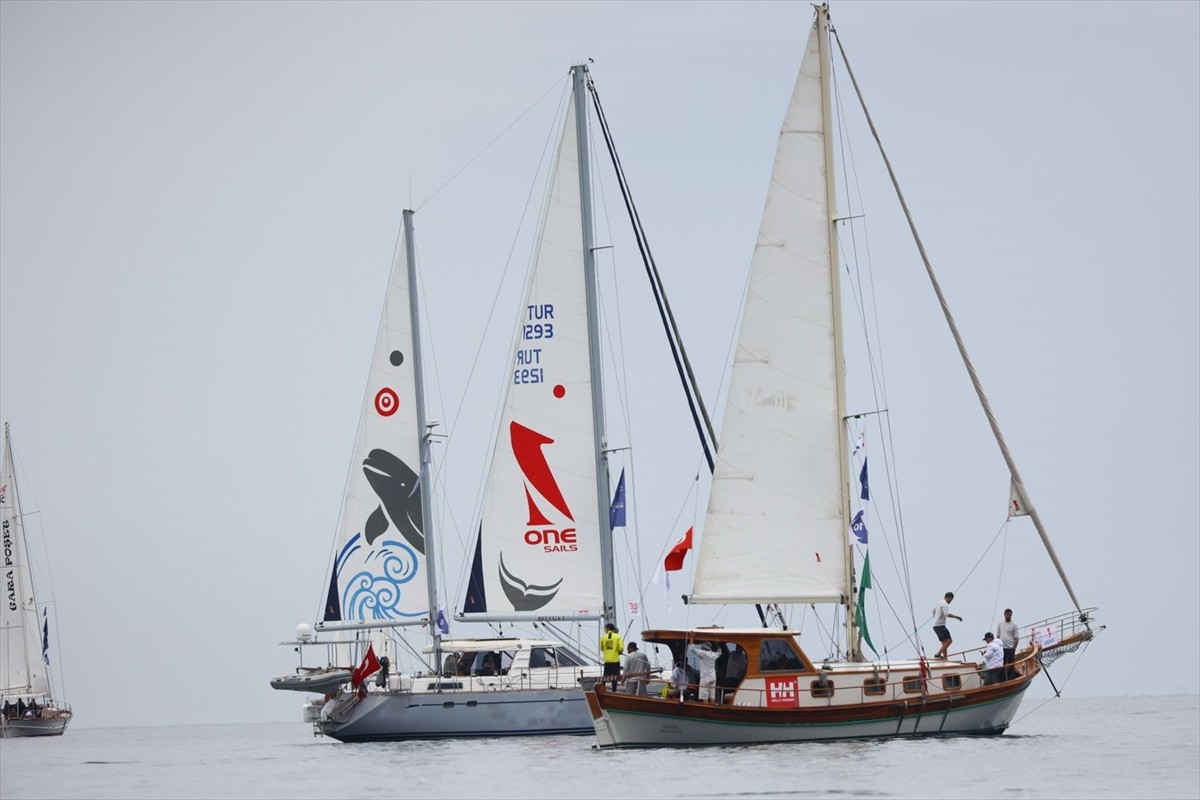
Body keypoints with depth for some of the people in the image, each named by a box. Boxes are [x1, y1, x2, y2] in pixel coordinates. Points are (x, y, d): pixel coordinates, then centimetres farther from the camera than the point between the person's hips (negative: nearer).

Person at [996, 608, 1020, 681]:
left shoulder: (1014, 625, -1)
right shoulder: (1000, 625, 10)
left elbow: (1016, 639, -3)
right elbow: (997, 637, 13)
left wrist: (1013, 649, -9)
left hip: (1010, 649, -4)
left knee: (1011, 666, -2)